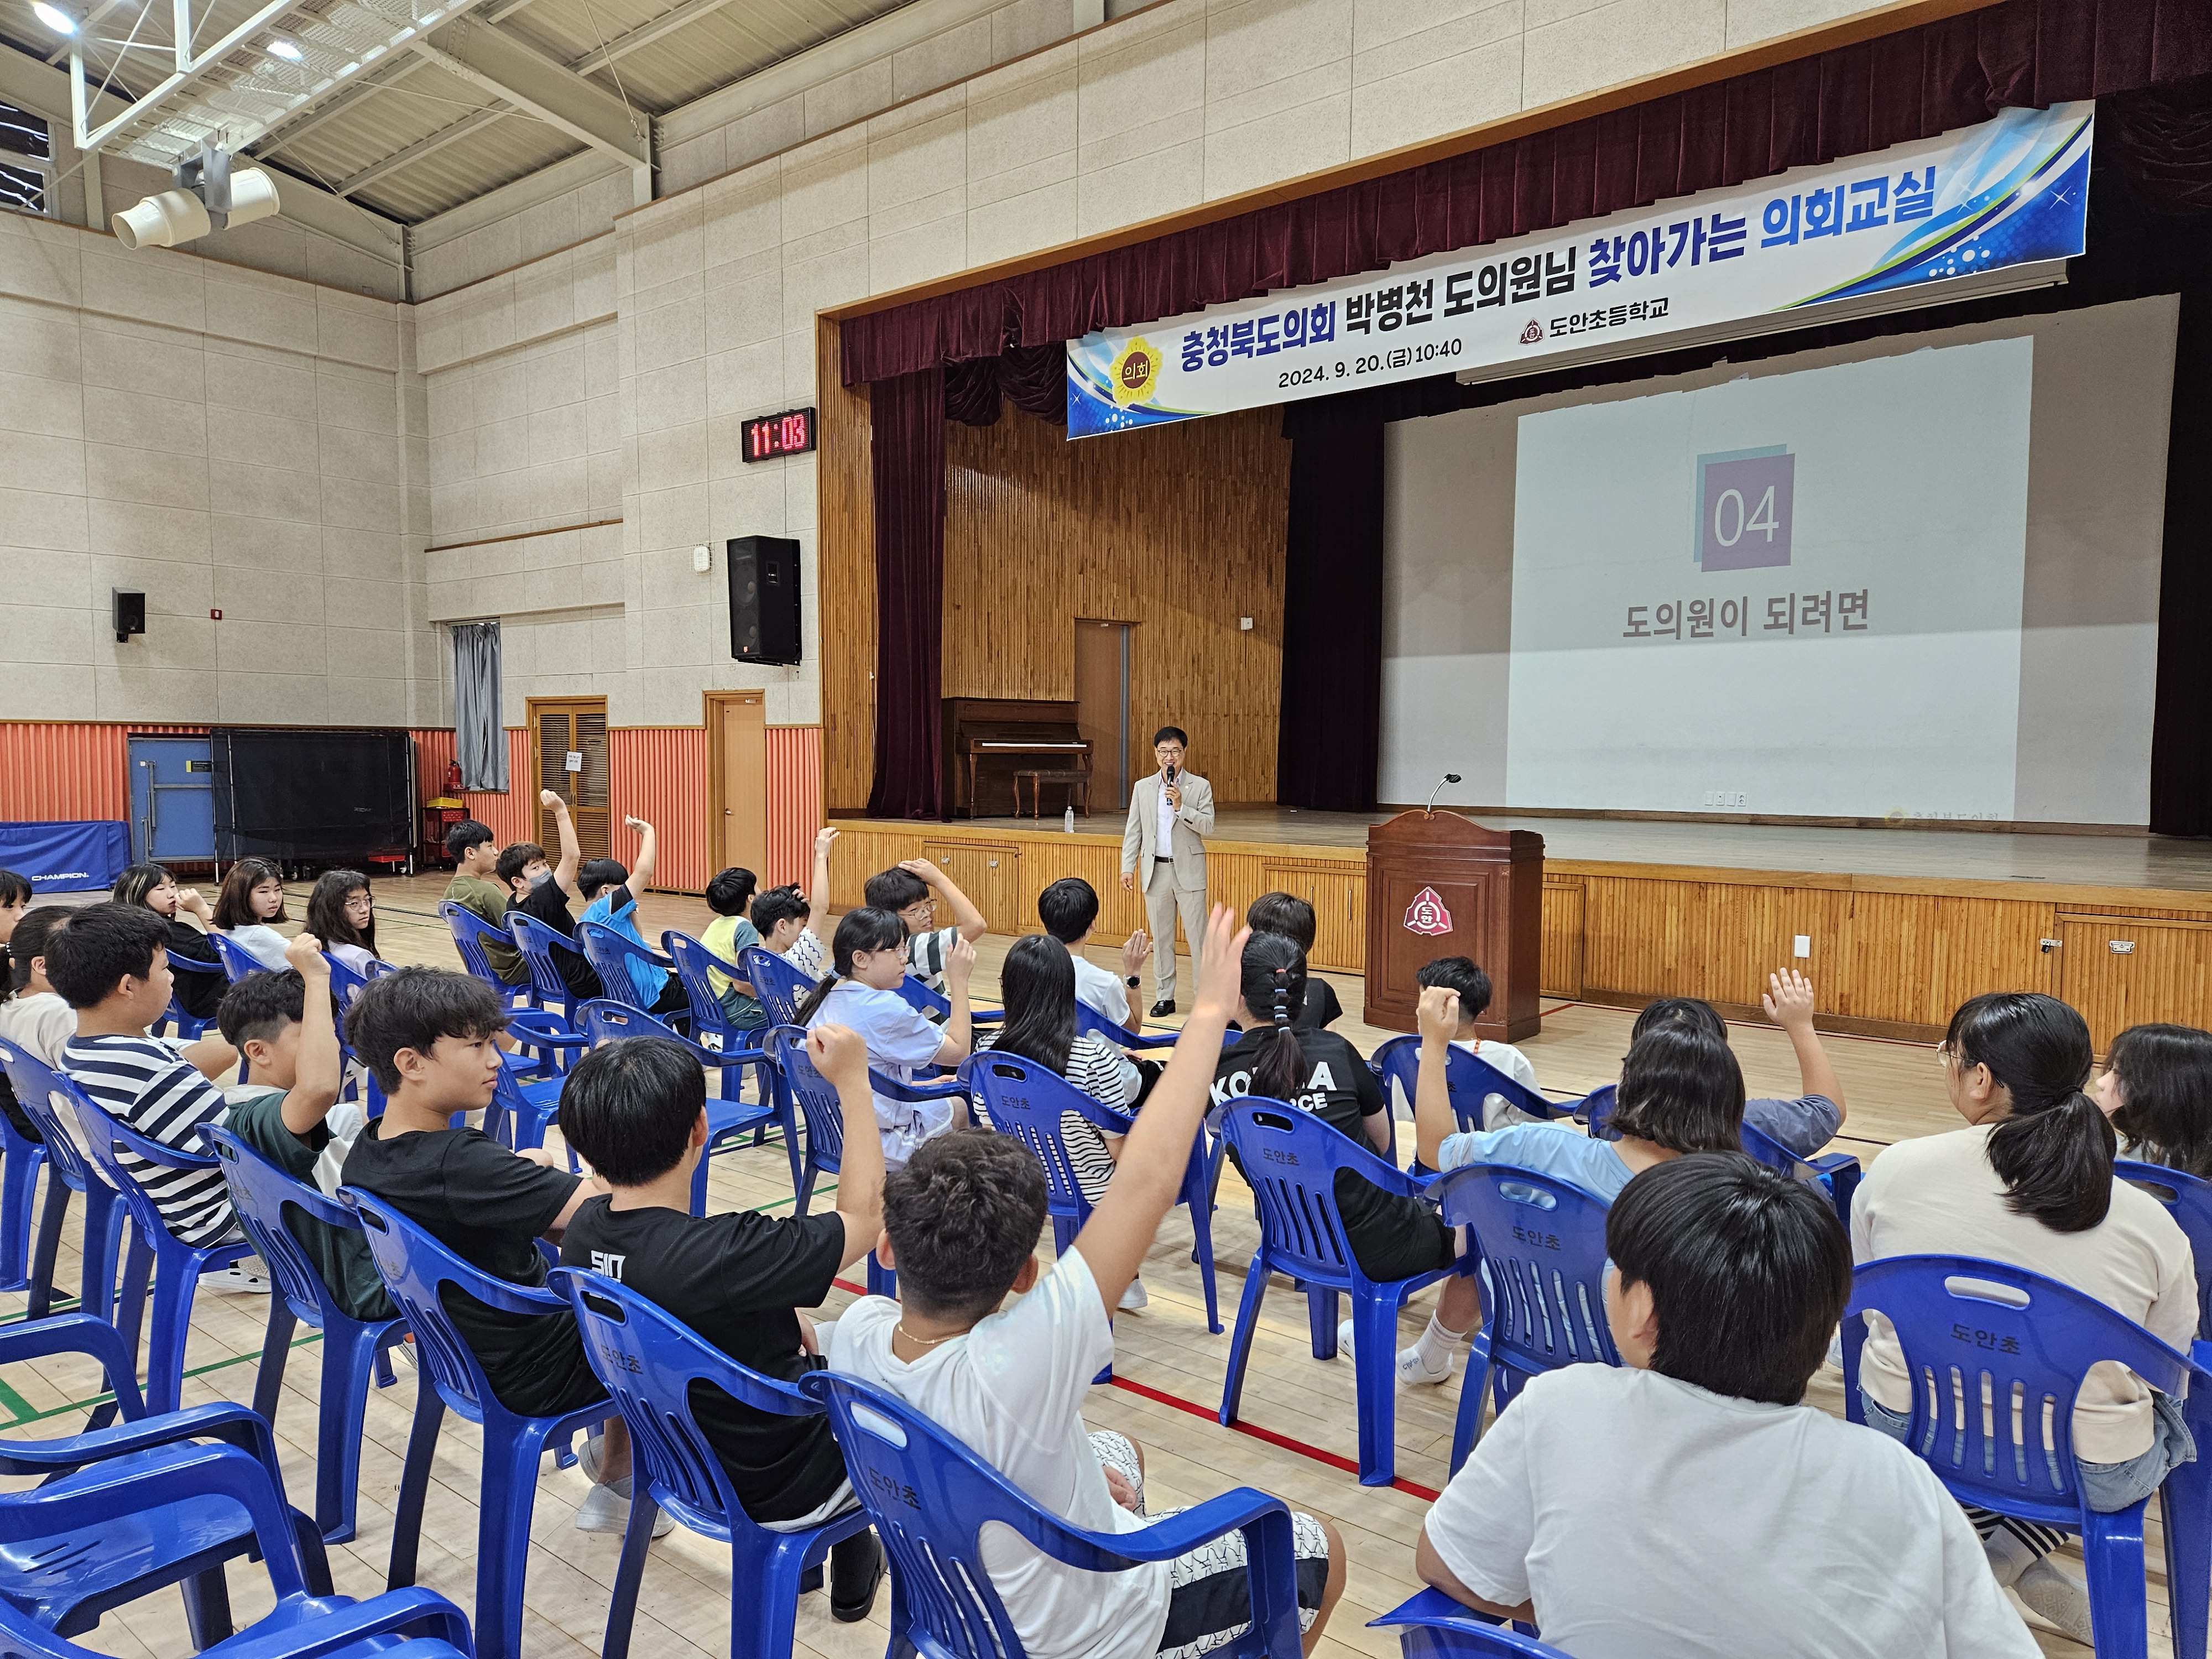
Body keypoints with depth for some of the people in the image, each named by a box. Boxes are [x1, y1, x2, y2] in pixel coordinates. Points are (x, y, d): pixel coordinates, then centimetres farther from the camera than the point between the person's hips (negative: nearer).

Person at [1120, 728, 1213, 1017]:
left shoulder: (1200, 787, 0)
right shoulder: (1143, 788, 7)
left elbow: (1208, 827, -8)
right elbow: (1133, 831, 8)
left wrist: (1181, 807, -20)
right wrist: (1128, 868, 2)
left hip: (1188, 870, -3)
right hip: (1156, 871, 3)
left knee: (1197, 936, -3)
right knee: (1161, 938, 9)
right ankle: (1165, 996, 18)